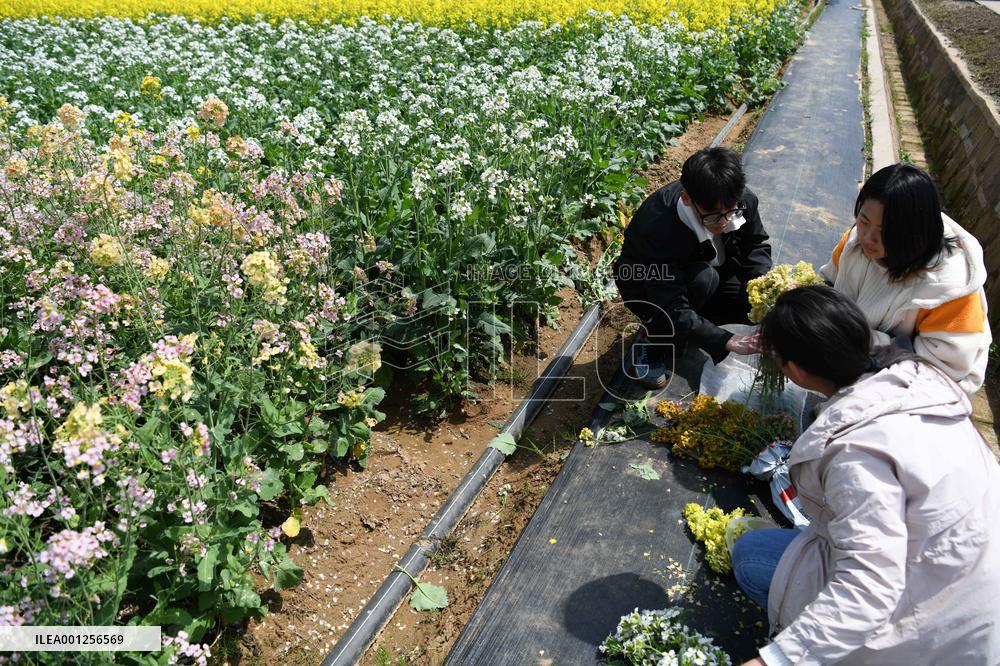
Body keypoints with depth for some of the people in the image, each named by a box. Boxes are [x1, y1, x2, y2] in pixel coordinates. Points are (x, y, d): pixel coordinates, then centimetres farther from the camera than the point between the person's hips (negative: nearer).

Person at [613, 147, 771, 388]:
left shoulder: (744, 201, -23)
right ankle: (651, 339, -11)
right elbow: (673, 311, -40)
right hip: (646, 290, -5)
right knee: (704, 279, -36)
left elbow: (756, 244, -2)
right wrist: (727, 341, -48)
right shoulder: (659, 227, -40)